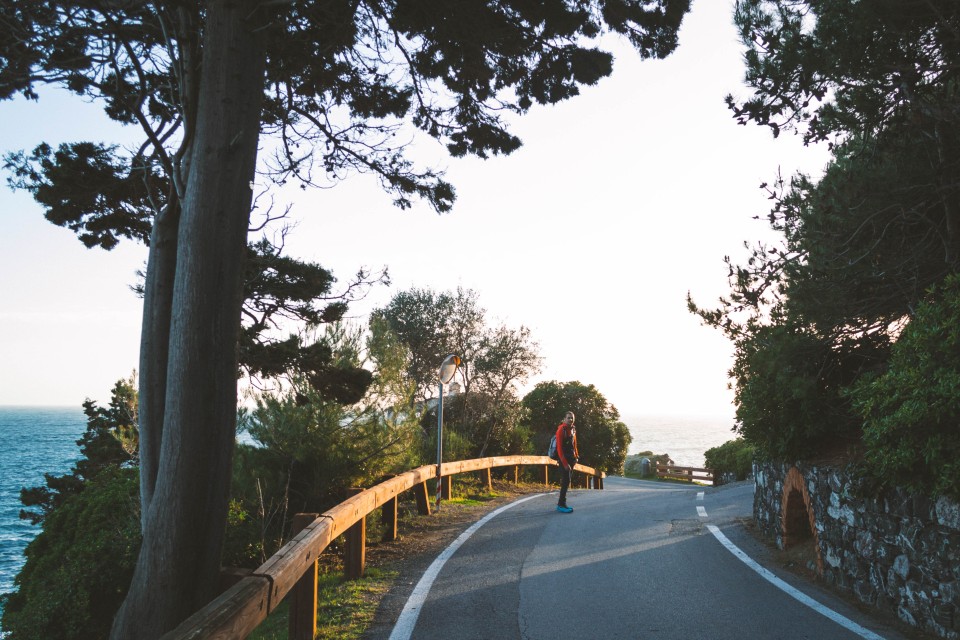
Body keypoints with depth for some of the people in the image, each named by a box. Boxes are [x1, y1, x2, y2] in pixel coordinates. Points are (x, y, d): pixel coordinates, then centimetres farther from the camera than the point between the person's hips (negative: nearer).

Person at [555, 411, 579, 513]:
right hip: (564, 459, -8)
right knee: (566, 480, -12)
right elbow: (559, 448, -18)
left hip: (571, 458, 8)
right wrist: (565, 463, -21)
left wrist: (576, 456, 8)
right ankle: (561, 505, -7)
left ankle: (562, 503, 17)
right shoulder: (561, 429, -14)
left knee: (566, 481, 10)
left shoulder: (573, 429, 9)